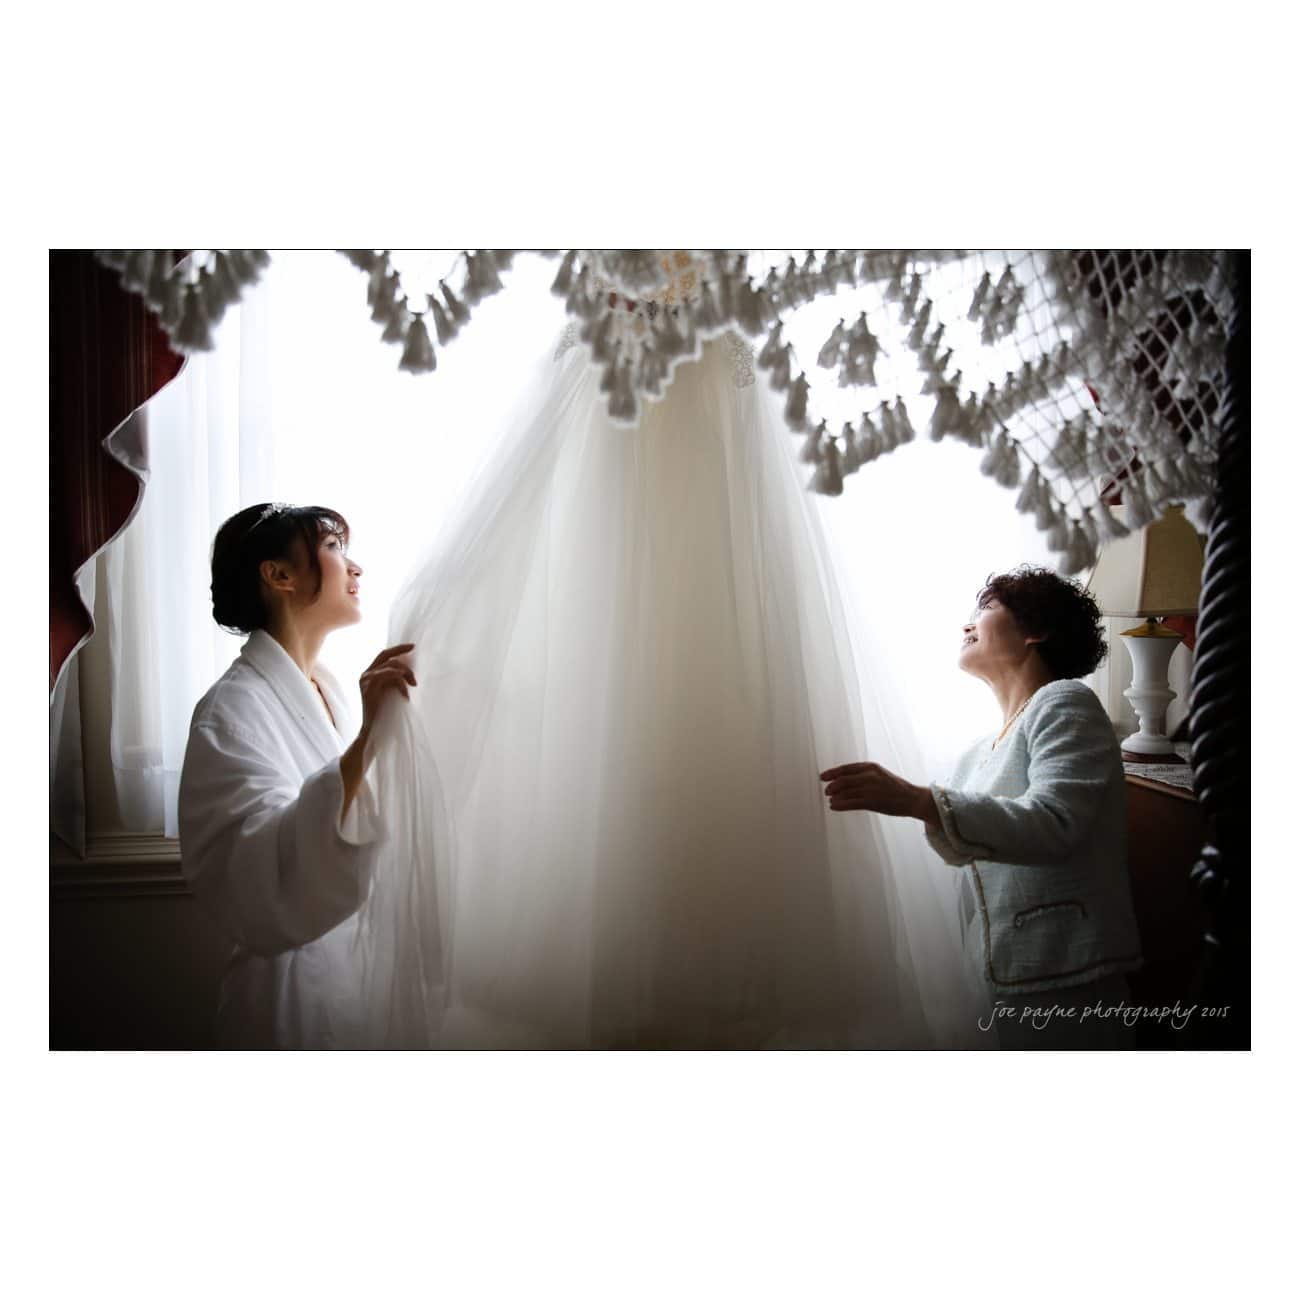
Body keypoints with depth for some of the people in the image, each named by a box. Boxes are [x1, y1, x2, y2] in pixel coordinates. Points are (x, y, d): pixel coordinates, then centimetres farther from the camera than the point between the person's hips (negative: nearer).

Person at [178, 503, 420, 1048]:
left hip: (360, 965, 8)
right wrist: (366, 742, -43)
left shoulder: (330, 686, 4)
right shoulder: (234, 708, -21)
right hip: (297, 984, -8)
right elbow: (266, 885, -35)